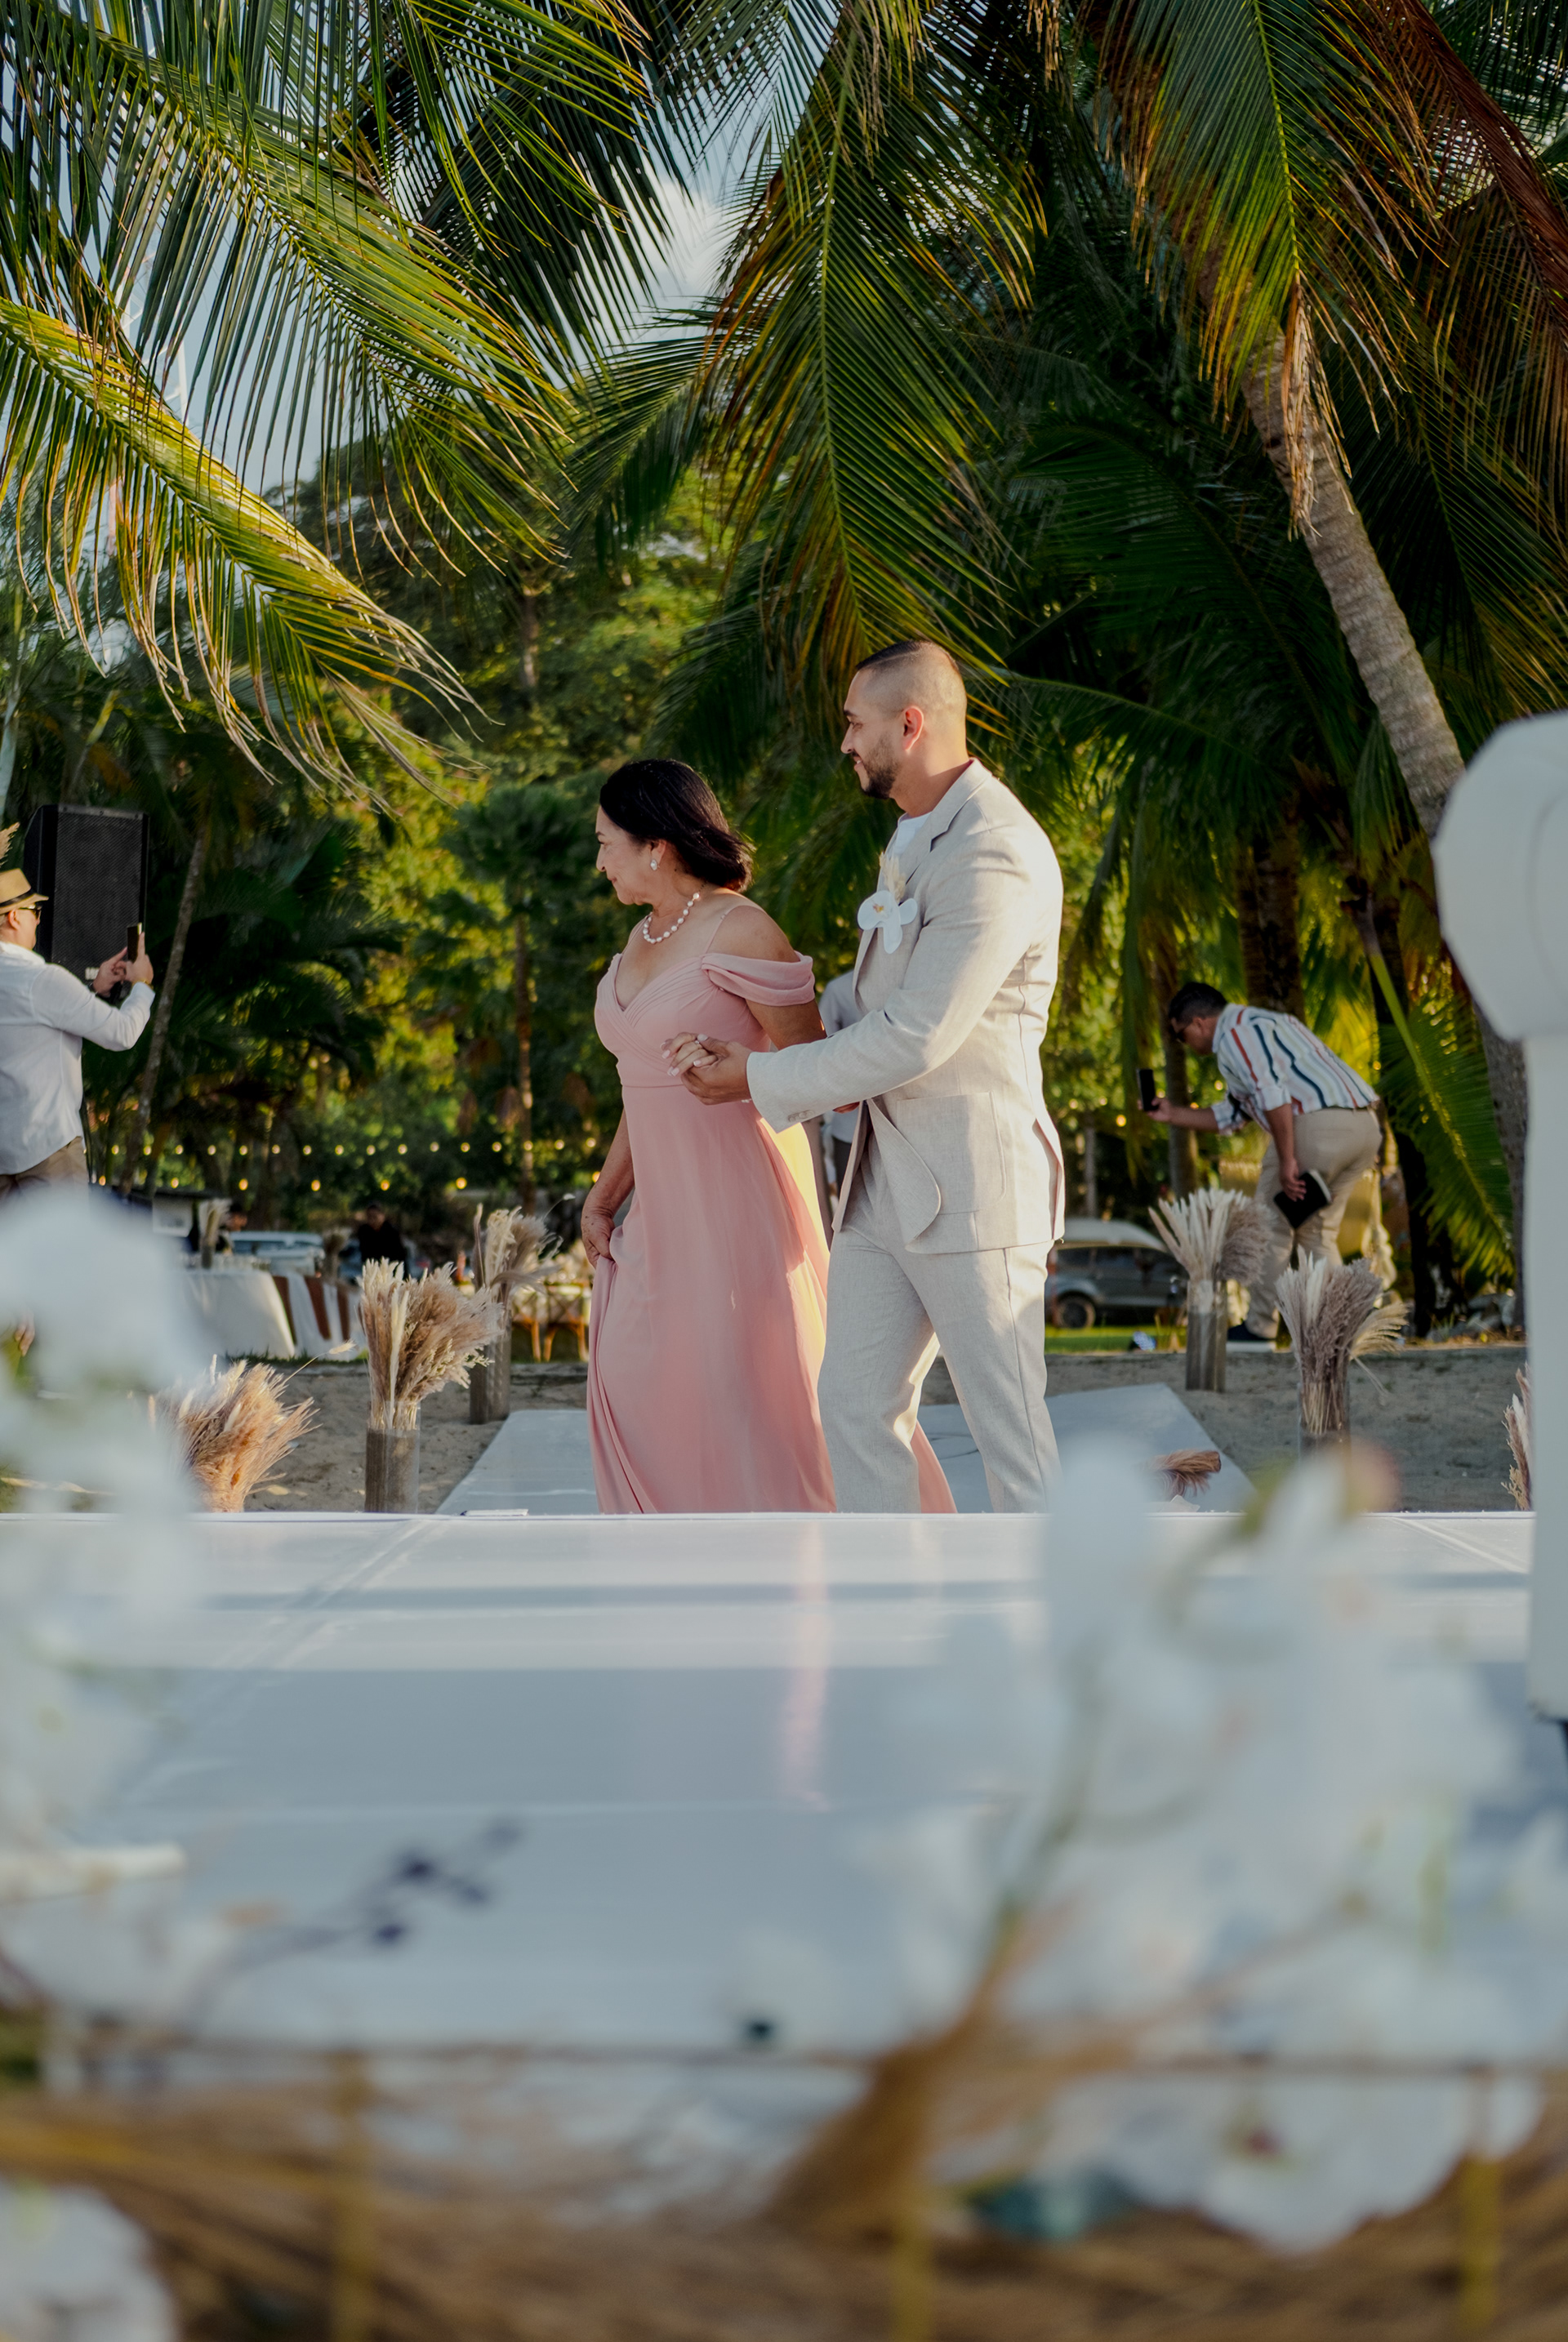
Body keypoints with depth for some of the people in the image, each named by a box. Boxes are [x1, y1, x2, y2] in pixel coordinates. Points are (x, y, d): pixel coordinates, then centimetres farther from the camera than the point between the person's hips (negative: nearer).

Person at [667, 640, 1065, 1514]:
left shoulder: (998, 858, -18)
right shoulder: (914, 844, 16)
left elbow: (917, 1039, -21)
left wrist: (762, 1079, -12)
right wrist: (753, 1046, 8)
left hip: (971, 1185, -10)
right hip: (885, 1181, 10)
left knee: (1010, 1425, -2)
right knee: (856, 1403, 10)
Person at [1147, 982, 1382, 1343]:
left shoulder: (1236, 1032, -1)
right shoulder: (1261, 1024, 32)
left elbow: (1272, 1093, -17)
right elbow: (1230, 1115, 40)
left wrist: (1287, 1160, -19)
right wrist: (1173, 1114, 44)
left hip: (1319, 1124, -9)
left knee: (1272, 1222, 6)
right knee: (1318, 1232, 18)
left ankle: (1259, 1327, 9)